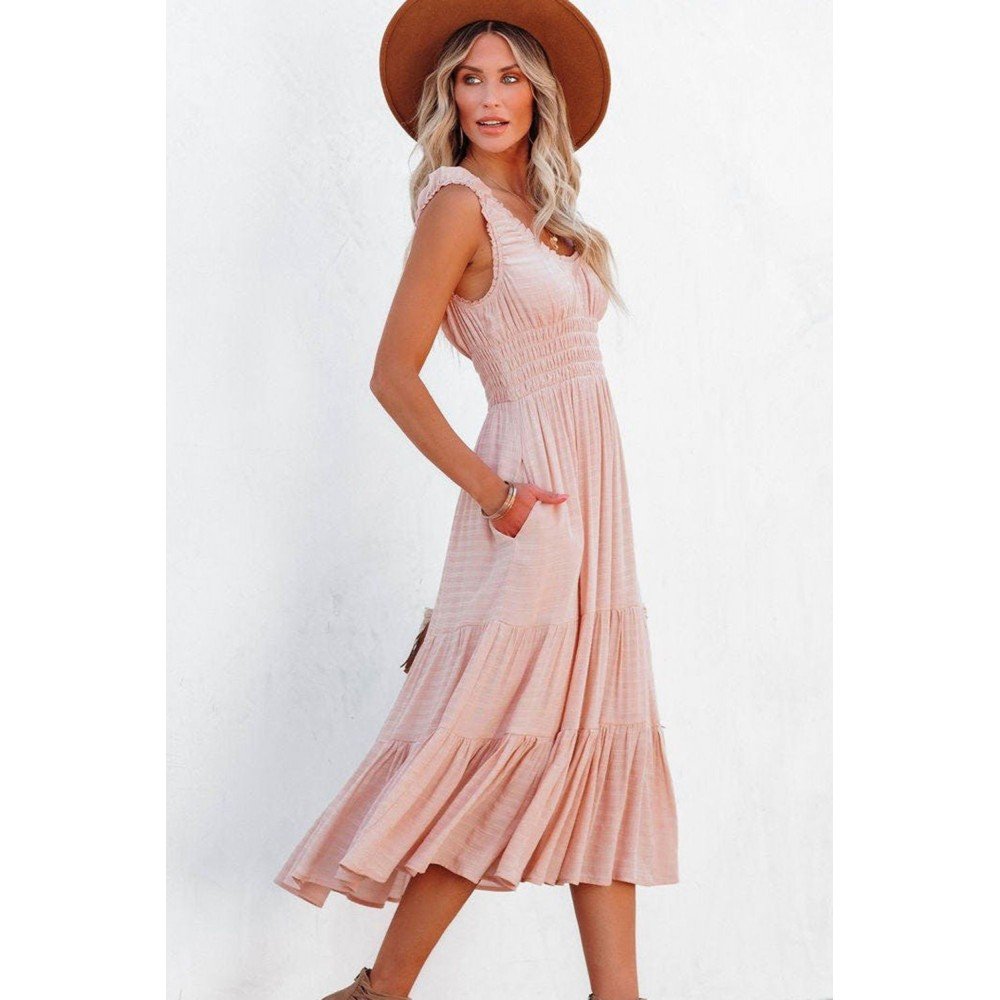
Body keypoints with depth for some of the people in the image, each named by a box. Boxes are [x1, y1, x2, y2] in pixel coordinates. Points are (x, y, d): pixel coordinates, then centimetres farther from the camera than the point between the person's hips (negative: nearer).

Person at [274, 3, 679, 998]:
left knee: (600, 749, 8)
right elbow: (393, 376, -14)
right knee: (501, 764, -5)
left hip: (590, 495, 9)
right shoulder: (460, 204, -11)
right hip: (533, 491, -9)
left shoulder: (538, 207, 13)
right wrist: (492, 490, -15)